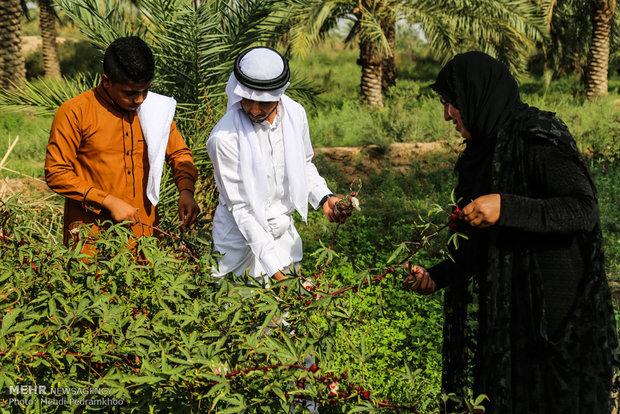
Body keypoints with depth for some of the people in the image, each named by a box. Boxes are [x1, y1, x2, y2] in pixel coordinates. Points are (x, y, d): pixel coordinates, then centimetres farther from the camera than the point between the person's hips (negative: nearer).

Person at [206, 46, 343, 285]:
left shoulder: (295, 113, -7)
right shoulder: (224, 137, -25)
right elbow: (240, 207, -22)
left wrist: (324, 197, -7)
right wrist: (273, 267, -26)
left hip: (283, 230, 6)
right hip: (243, 236, -5)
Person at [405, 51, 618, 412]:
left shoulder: (537, 138, -14)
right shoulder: (487, 148, 13)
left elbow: (584, 210, -23)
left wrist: (506, 208, -30)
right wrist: (437, 277, 11)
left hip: (552, 311, -8)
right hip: (506, 308, 8)